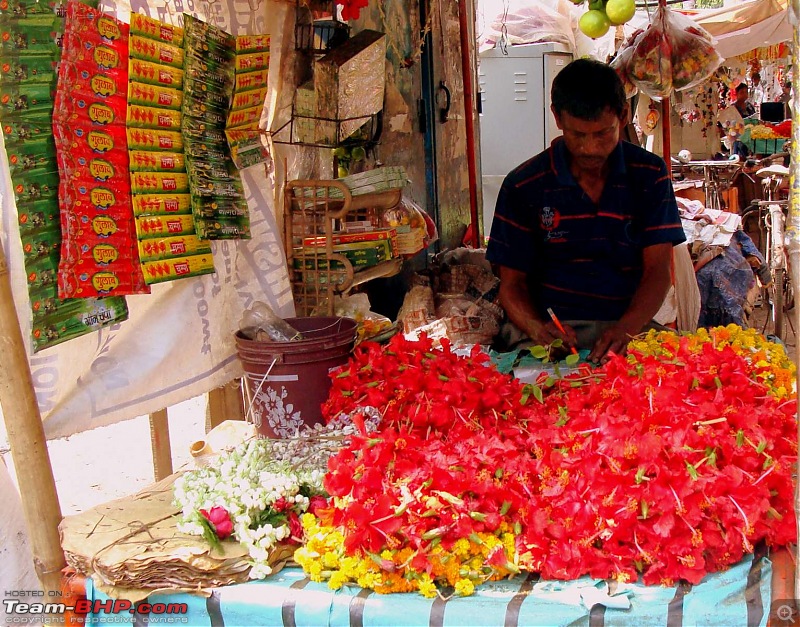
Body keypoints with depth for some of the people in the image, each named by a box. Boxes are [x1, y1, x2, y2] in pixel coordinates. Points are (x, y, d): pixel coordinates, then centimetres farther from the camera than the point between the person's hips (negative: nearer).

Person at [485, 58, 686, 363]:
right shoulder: (522, 187, 2)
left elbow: (657, 271, -1)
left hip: (633, 329, 2)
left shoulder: (649, 174, 6)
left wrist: (625, 329, -21)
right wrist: (537, 328, -19)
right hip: (557, 332, -2)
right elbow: (512, 283, 4)